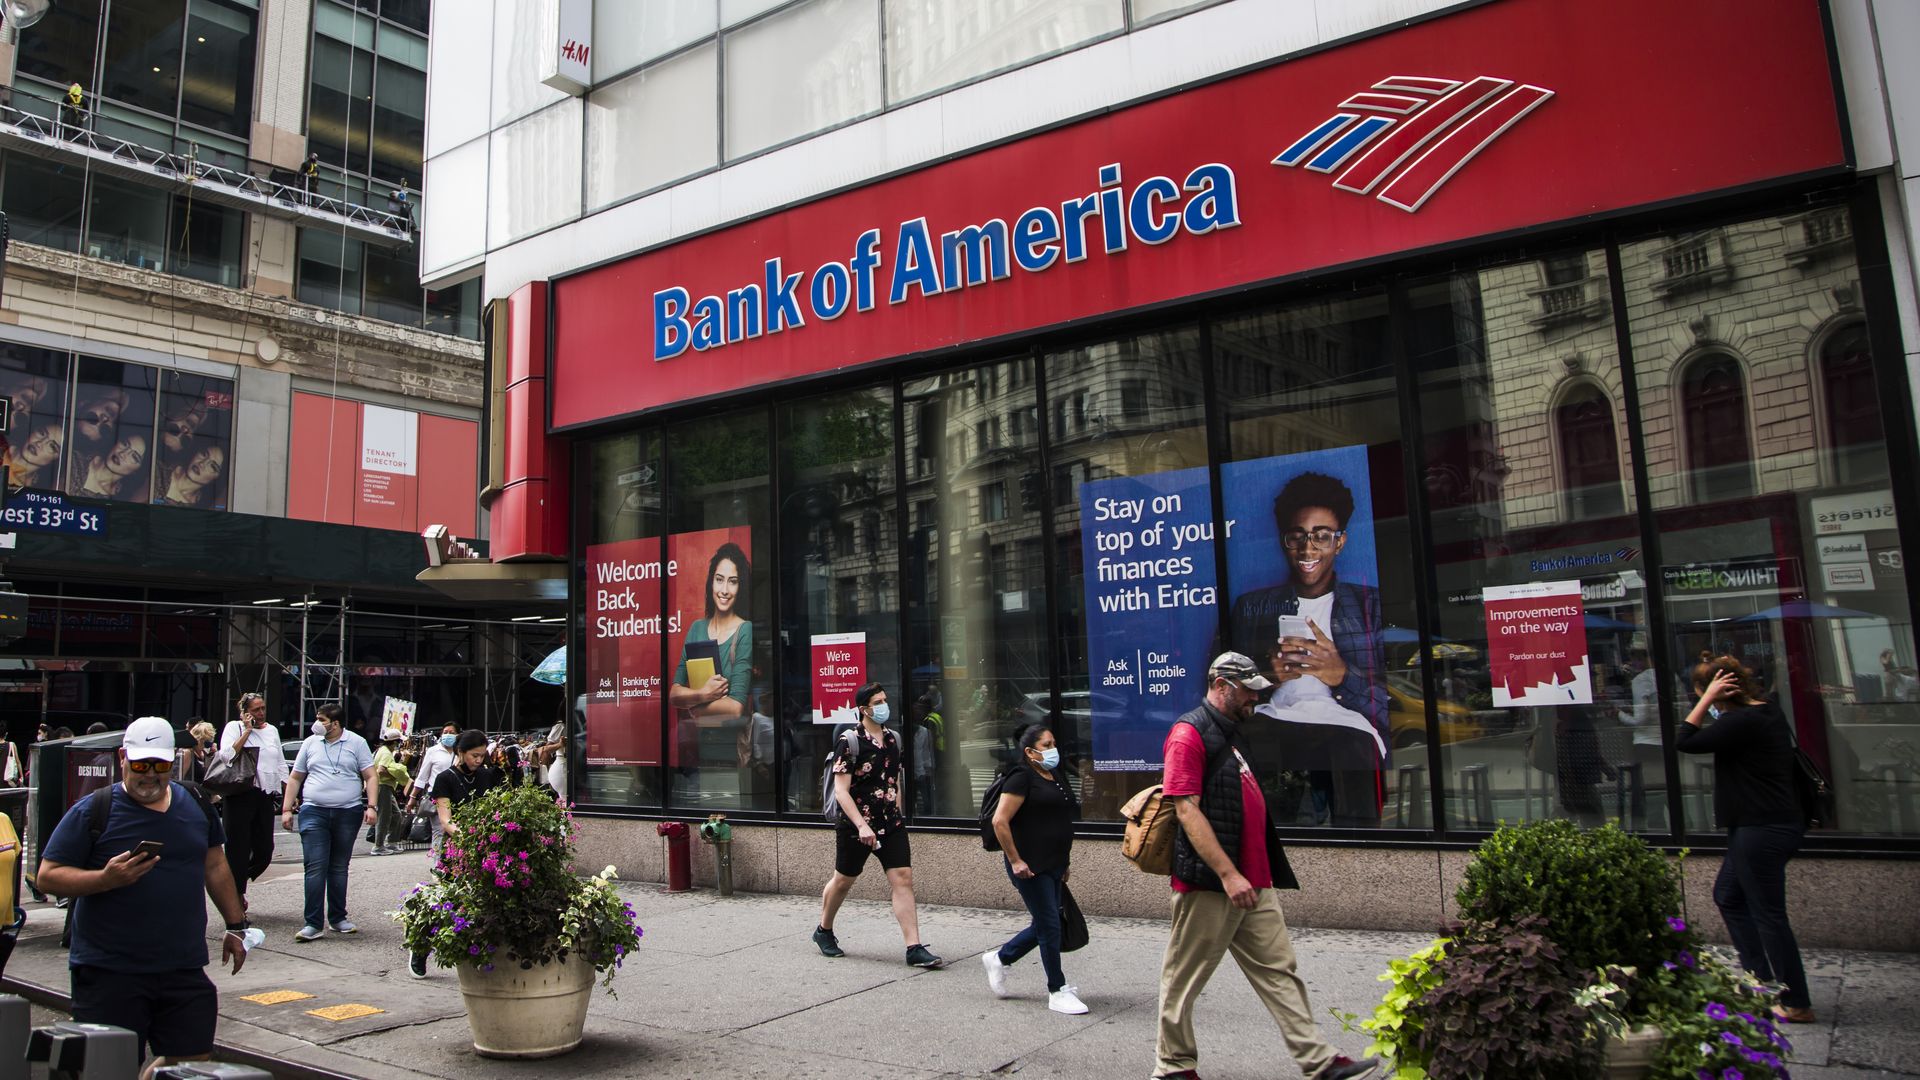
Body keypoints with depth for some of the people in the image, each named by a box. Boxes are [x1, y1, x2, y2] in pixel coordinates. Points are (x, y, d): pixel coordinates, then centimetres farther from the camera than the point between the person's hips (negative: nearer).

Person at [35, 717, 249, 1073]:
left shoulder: (196, 805, 9)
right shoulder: (93, 811, -4)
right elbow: (48, 876, -5)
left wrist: (236, 925, 17)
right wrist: (107, 879, -22)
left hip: (185, 969, 4)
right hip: (109, 974, -4)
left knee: (193, 1062, 5)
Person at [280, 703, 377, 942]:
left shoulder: (356, 743, 3)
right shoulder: (310, 743, 8)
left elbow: (370, 777, 2)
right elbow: (295, 778, 13)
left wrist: (371, 806, -9)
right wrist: (287, 809, 7)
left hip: (348, 813, 0)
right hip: (314, 813, 0)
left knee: (339, 868, 10)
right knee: (315, 868, -7)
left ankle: (338, 918, 18)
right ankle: (314, 923, -5)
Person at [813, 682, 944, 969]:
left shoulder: (893, 739, 8)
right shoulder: (850, 741, -13)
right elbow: (841, 790, -17)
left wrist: (896, 815, 14)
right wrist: (862, 825, -23)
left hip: (891, 825, 5)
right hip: (856, 826, -5)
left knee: (903, 879, -5)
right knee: (843, 880, 12)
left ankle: (915, 949, -6)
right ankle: (824, 931, 36)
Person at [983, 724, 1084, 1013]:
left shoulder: (1057, 777, 13)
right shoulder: (1022, 777, -12)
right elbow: (1000, 821, -18)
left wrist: (1064, 863, 21)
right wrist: (1015, 861, -18)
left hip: (1053, 865, 9)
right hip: (1030, 866, -9)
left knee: (1044, 925, 14)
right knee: (1049, 925, -2)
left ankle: (998, 958, 33)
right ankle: (1057, 991, 10)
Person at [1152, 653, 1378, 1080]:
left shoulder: (1235, 733, 18)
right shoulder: (1190, 734, -12)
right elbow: (1187, 810, -20)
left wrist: (1261, 872, 21)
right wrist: (1228, 874, -23)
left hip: (1254, 881, 9)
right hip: (1208, 884, -9)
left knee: (1278, 971, 9)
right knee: (1184, 979, 4)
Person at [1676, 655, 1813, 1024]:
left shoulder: (1743, 722, -22)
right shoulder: (1768, 712, 9)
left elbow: (1684, 742, -19)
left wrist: (1709, 698, -17)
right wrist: (1712, 701, 7)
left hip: (1763, 829, -11)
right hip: (1776, 824, 11)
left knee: (1768, 914, -1)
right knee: (1728, 897, 19)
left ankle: (1797, 1004, 8)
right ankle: (1763, 980, 24)